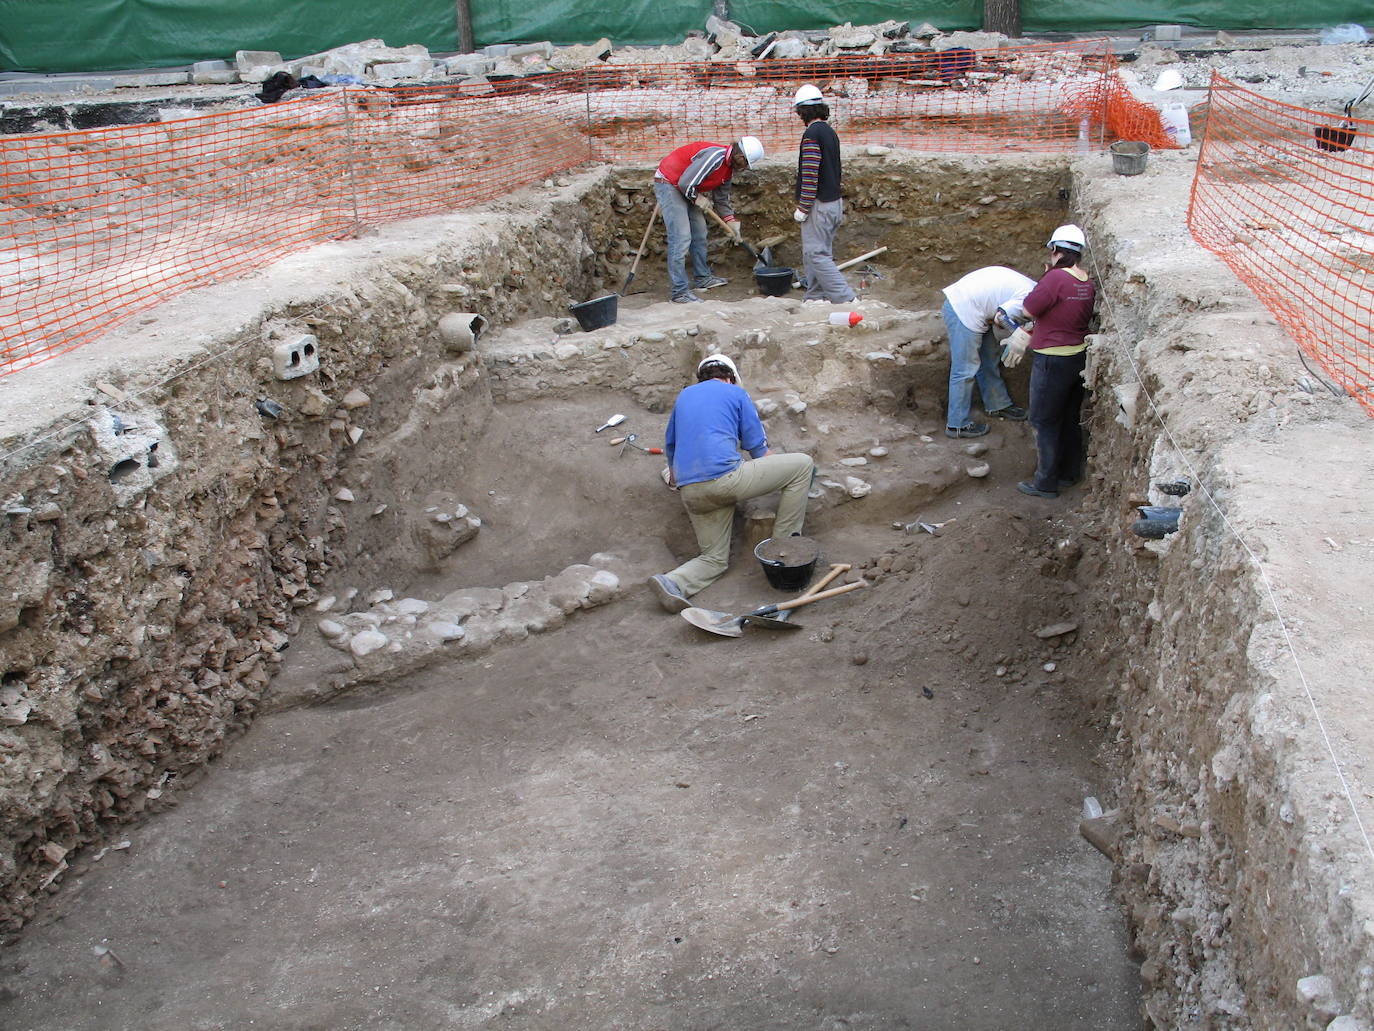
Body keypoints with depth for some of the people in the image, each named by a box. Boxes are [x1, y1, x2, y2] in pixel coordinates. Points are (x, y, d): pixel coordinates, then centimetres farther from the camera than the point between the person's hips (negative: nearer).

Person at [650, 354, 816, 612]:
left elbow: (670, 445, 38)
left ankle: (673, 582, -14)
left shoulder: (684, 395, 26)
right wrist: (783, 476, 28)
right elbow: (759, 448, 10)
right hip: (724, 478, -6)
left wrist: (675, 476, 58)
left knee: (715, 559, 16)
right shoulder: (736, 393, 12)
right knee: (803, 464, 7)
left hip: (690, 493, 6)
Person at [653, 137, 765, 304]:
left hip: (687, 190, 10)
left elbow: (722, 199, 17)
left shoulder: (729, 167, 5)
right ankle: (680, 291, -14)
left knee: (699, 233, 16)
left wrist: (731, 221, 10)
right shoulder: (714, 157, -27)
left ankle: (702, 278, 30)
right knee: (681, 237, -15)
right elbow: (685, 183, -30)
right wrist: (697, 199, -13)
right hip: (668, 184, -10)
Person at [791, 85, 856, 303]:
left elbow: (810, 174, -21)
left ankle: (845, 298, -13)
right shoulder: (830, 132, 14)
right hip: (834, 202, 10)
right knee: (820, 252, 14)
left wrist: (802, 208, -16)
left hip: (819, 205, -10)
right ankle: (816, 297, 18)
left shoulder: (812, 134, -16)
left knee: (815, 254, -8)